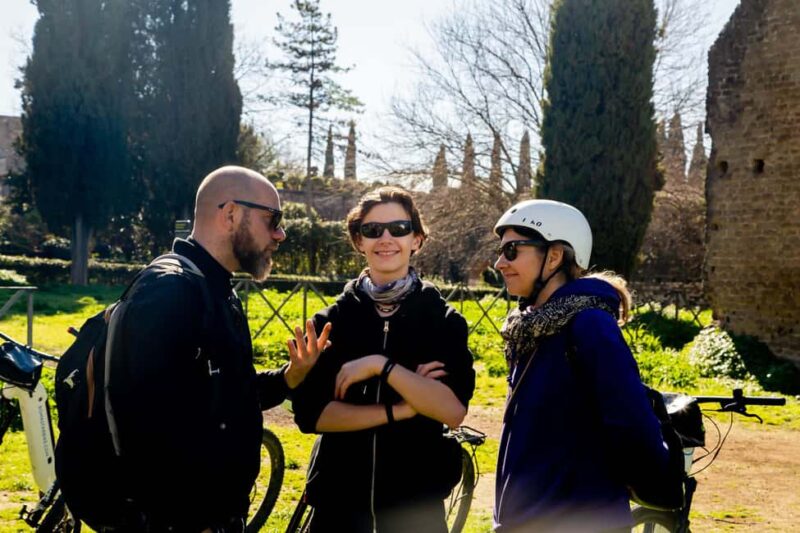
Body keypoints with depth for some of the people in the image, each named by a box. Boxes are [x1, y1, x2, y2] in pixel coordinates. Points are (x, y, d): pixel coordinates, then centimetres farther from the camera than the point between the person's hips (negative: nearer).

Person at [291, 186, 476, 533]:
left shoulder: (444, 320, -2)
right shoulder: (332, 320, -1)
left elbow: (453, 410, -15)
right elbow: (309, 412, -11)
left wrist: (382, 366, -21)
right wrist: (400, 410, -17)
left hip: (417, 502, 0)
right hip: (339, 499, 1)